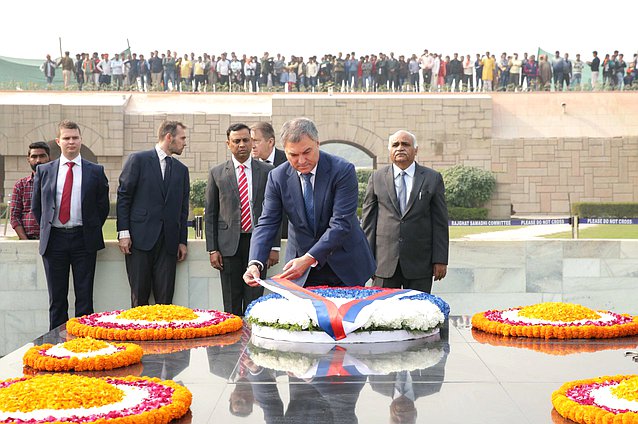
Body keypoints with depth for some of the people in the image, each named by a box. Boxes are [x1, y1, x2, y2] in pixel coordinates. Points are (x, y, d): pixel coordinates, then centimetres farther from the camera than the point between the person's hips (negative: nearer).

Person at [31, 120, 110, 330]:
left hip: (83, 240, -1)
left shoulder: (95, 171, 5)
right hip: (54, 240, 1)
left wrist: (92, 230, 6)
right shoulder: (44, 171, 8)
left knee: (84, 298, 0)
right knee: (57, 299, 6)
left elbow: (103, 205, 9)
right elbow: (36, 206, 14)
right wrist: (46, 230, 10)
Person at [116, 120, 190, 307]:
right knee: (139, 296, -3)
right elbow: (123, 196, -1)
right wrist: (123, 232, -8)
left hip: (168, 241, 4)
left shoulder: (181, 169, 16)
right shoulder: (138, 160, 2)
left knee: (165, 298, -1)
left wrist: (182, 241, 11)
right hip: (140, 237, -4)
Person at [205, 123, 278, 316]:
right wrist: (212, 249, 0)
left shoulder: (266, 171, 6)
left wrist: (274, 246, 0)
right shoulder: (217, 173, 6)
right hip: (229, 243, 0)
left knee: (254, 301, 0)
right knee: (231, 303, 3)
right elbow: (210, 214, 7)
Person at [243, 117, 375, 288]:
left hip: (345, 267, -1)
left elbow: (341, 223, -22)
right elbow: (267, 223, -8)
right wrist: (255, 263, -25)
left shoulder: (343, 170, -16)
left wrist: (308, 259, -31)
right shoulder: (277, 177, -6)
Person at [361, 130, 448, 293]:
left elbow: (440, 223, 4)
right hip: (385, 261, 1)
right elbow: (368, 220, 7)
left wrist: (440, 260, -2)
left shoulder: (432, 178, 6)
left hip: (420, 262, 0)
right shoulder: (377, 179, 8)